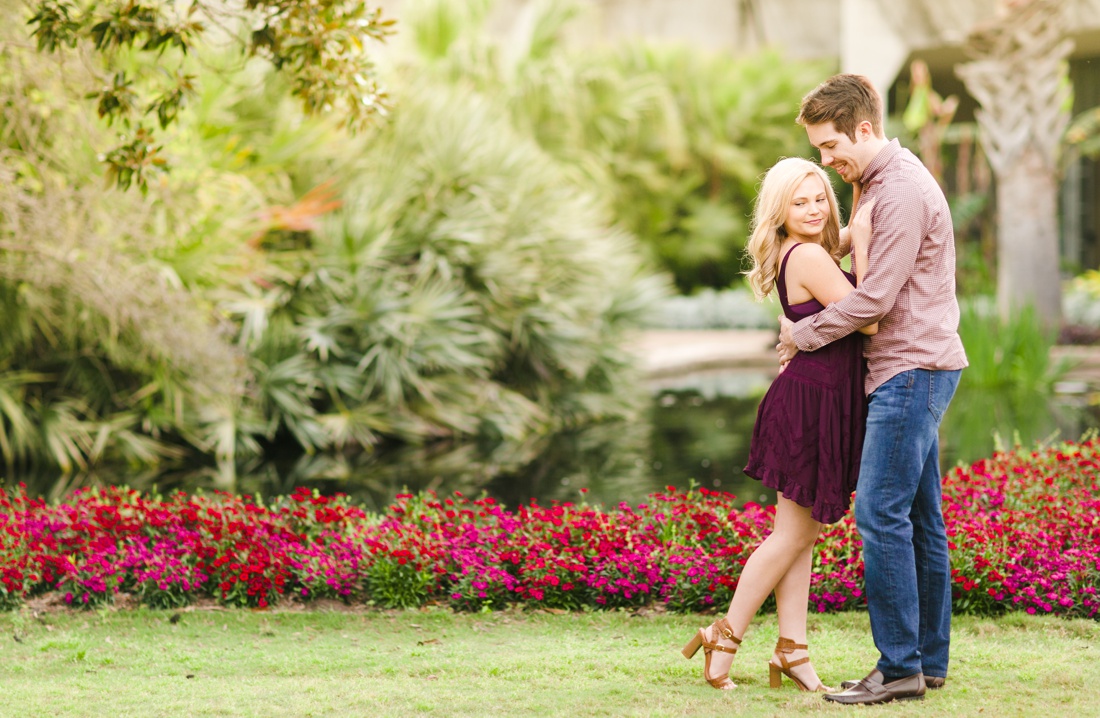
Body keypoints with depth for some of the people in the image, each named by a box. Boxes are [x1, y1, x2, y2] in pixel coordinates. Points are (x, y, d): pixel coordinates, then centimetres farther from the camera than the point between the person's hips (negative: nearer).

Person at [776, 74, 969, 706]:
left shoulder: (902, 190, -15)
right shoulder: (879, 183, 17)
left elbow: (875, 298, -18)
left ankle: (900, 666, -9)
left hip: (914, 367, -10)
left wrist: (803, 335, -6)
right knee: (921, 519, 10)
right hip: (913, 369, 10)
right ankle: (930, 660, 14)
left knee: (881, 513, -11)